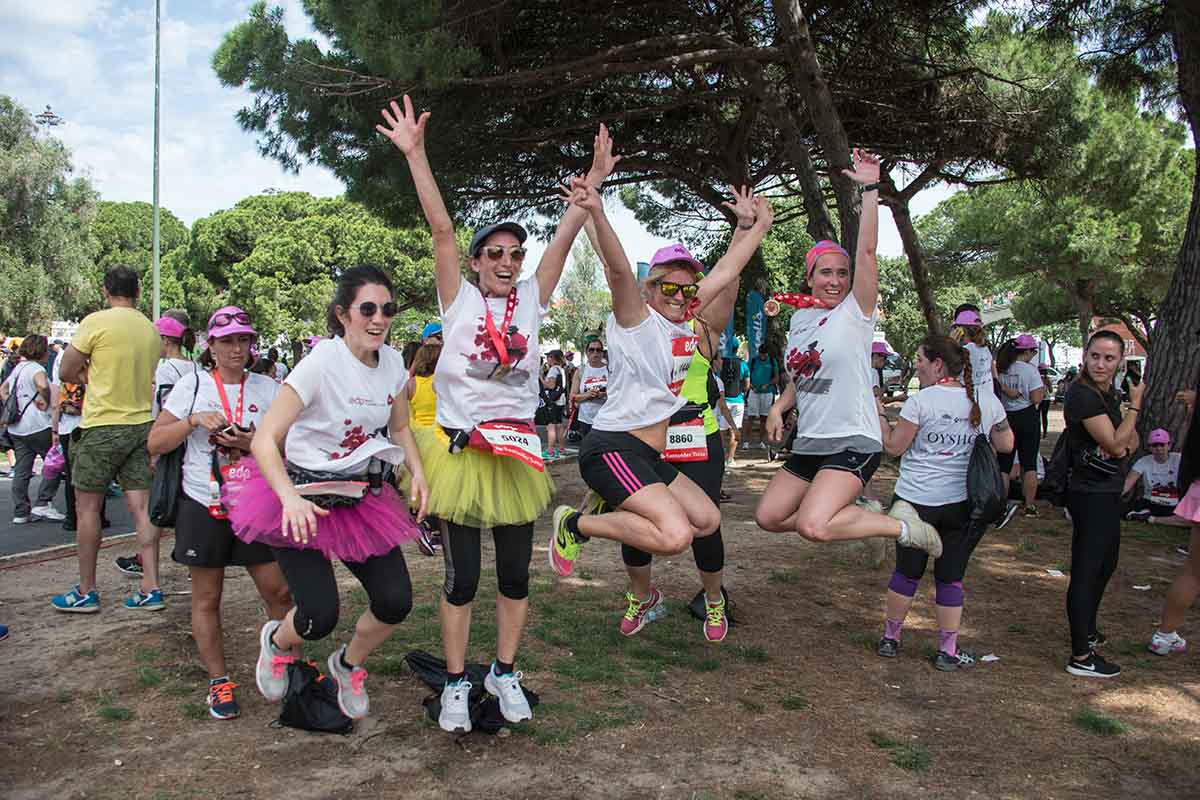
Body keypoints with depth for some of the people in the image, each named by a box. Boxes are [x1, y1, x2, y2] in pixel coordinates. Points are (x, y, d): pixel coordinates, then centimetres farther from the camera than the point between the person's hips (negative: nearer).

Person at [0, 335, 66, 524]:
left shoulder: (17, 369, 17)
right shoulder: (35, 368, -10)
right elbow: (42, 385, -32)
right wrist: (46, 402, -16)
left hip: (16, 429, 8)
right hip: (37, 427, -8)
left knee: (21, 471, 9)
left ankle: (20, 512, 10)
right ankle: (43, 503, -2)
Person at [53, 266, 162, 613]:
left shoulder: (97, 321, -9)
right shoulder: (152, 330, 7)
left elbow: (66, 372, -4)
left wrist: (89, 375, 12)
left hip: (102, 426, -5)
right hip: (143, 424, 5)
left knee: (87, 507, 6)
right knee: (142, 508, 4)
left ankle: (86, 592, 12)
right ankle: (150, 588, 4)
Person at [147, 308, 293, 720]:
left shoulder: (268, 388, 3)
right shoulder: (192, 385, 1)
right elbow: (155, 443, -1)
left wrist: (253, 444, -16)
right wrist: (194, 420, -15)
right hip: (203, 505, -1)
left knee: (280, 592, 0)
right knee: (206, 598, 7)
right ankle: (218, 681, 21)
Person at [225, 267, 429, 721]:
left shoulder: (392, 363, -1)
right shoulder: (322, 363, -21)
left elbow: (400, 428, 15)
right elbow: (264, 440, -23)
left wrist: (417, 472, -3)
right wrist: (291, 499, -38)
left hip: (360, 496, 6)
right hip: (302, 495, -6)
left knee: (396, 602, -4)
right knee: (320, 617, -13)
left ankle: (348, 666, 29)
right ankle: (277, 641, 26)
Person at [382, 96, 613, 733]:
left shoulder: (531, 300, 7)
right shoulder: (459, 300, 0)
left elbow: (564, 237, 3)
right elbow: (440, 228, -8)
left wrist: (596, 177, -2)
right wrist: (415, 154, -14)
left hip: (518, 450, 3)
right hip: (460, 447, -3)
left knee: (515, 573, 10)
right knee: (461, 577, 4)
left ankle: (504, 673, 29)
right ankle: (456, 683, 20)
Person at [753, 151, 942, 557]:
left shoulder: (856, 311, -5)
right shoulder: (800, 318, 12)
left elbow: (867, 252, -19)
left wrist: (870, 189, -22)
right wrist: (779, 407, 7)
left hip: (853, 442, -8)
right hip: (809, 443, 8)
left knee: (812, 526, -26)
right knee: (769, 516, 7)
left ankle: (900, 526, -3)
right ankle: (851, 511, 22)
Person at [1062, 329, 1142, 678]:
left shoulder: (1108, 393, 10)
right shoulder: (1082, 395, -19)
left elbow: (1130, 440, 16)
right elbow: (1114, 442, -21)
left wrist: (1125, 443, -7)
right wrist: (1136, 403, -13)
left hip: (1106, 492, 10)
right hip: (1090, 494, -10)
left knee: (1105, 565, 24)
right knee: (1085, 572, -6)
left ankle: (1087, 631, 42)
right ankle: (1081, 658, 0)